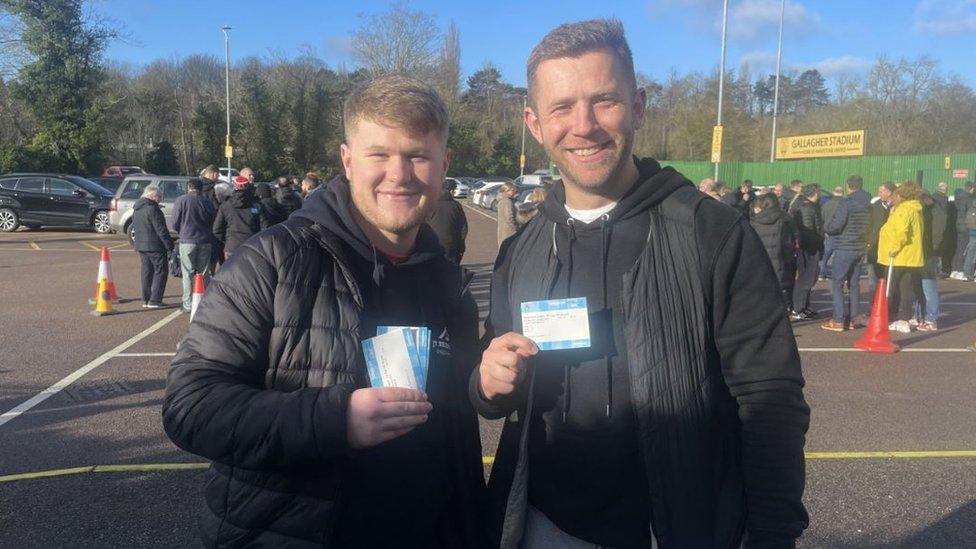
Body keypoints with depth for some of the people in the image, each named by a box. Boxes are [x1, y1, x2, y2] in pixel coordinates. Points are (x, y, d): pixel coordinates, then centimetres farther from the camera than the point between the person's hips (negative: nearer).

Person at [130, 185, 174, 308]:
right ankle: (154, 300, -5)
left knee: (147, 272, 14)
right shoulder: (152, 208, -16)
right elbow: (161, 230, -18)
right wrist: (170, 246, -15)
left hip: (140, 245, 9)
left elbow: (134, 228, 20)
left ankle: (146, 299, 17)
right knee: (161, 271, -1)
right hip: (154, 246, -9)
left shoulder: (136, 209, 14)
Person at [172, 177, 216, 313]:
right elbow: (214, 223, 7)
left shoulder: (181, 201, -2)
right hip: (206, 241, 2)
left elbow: (175, 224, -1)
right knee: (204, 272, 9)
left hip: (187, 240, -2)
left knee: (188, 273, 2)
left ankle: (188, 304, 2)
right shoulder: (208, 202, 5)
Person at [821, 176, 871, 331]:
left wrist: (825, 228, 4)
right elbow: (867, 226, 11)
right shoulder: (868, 205, 9)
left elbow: (834, 226, -17)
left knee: (837, 283, -2)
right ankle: (854, 316, 19)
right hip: (861, 248, 7)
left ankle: (838, 320, -5)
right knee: (854, 283, 15)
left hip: (845, 248, -7)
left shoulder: (846, 203, -14)